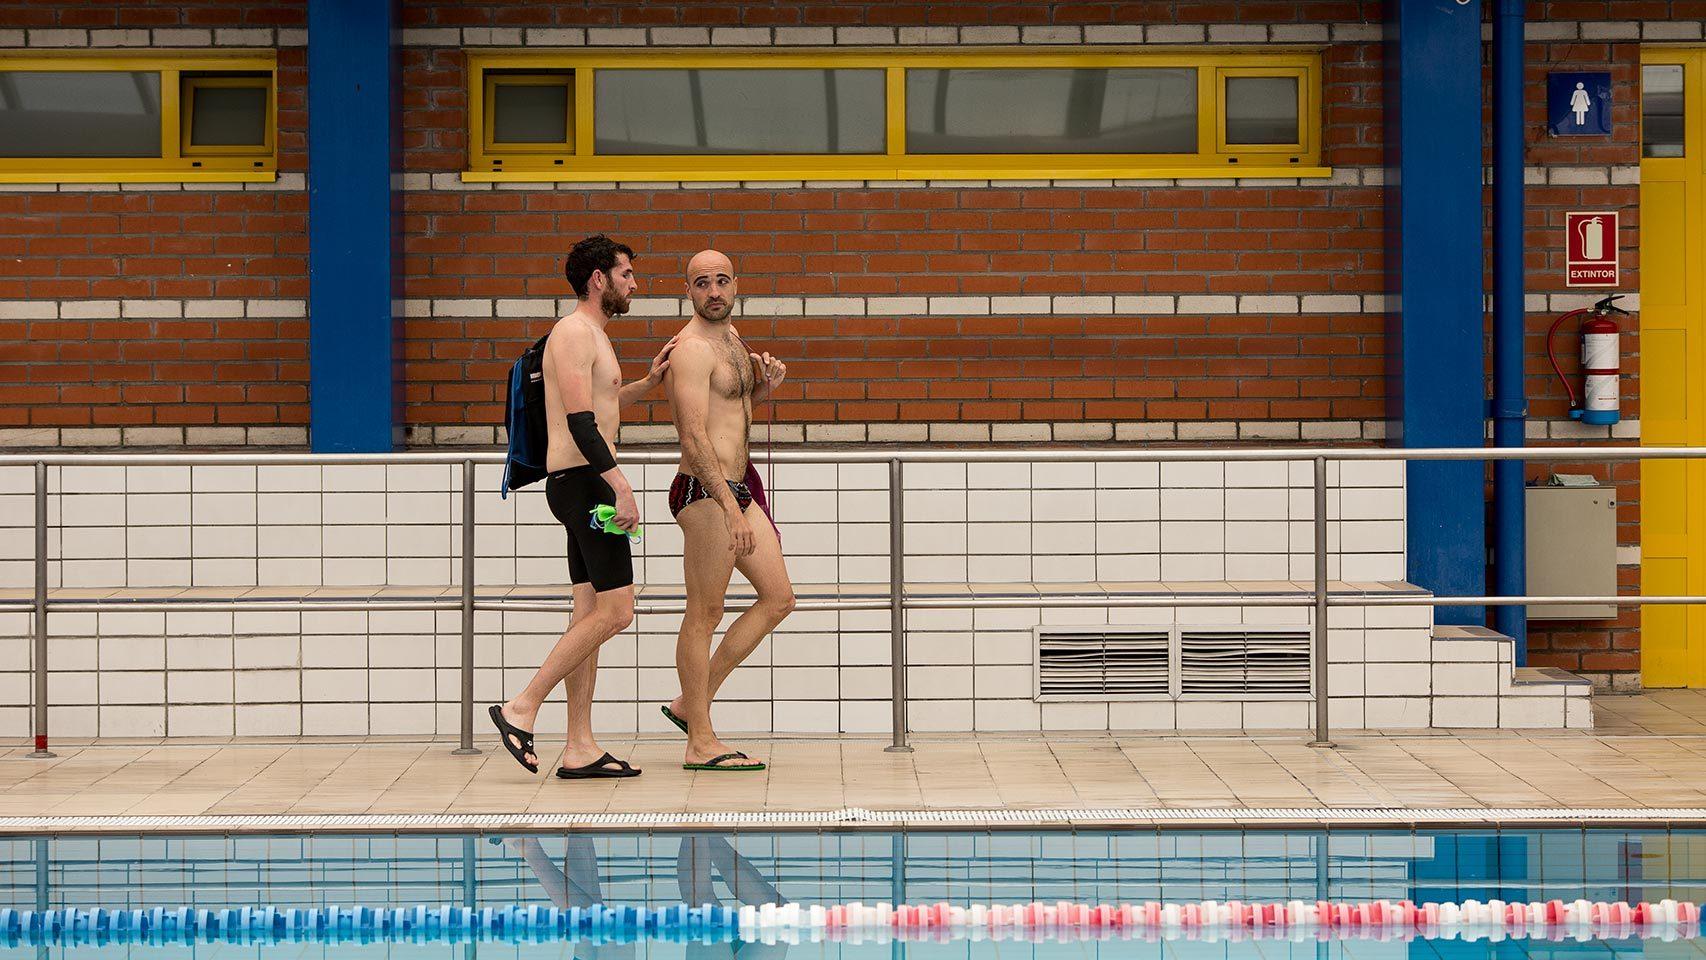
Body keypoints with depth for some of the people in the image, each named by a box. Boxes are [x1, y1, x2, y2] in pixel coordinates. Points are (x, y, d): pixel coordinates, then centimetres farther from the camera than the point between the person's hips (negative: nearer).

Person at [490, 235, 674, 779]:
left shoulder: (591, 335, 21)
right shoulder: (575, 333, -11)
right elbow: (581, 421, -20)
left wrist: (649, 381, 25)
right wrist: (620, 485, -25)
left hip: (580, 487, 10)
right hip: (583, 481, -10)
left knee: (591, 614, 7)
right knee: (614, 612, -11)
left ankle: (580, 750, 7)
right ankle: (521, 710, -8)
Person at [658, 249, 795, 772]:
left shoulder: (730, 336, 15)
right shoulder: (692, 348, -16)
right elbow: (694, 437, -23)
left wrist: (764, 385, 9)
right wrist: (730, 508, -29)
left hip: (737, 488, 10)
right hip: (705, 493, -10)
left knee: (779, 597, 12)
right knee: (704, 614, -4)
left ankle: (691, 704, 17)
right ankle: (701, 743, 2)